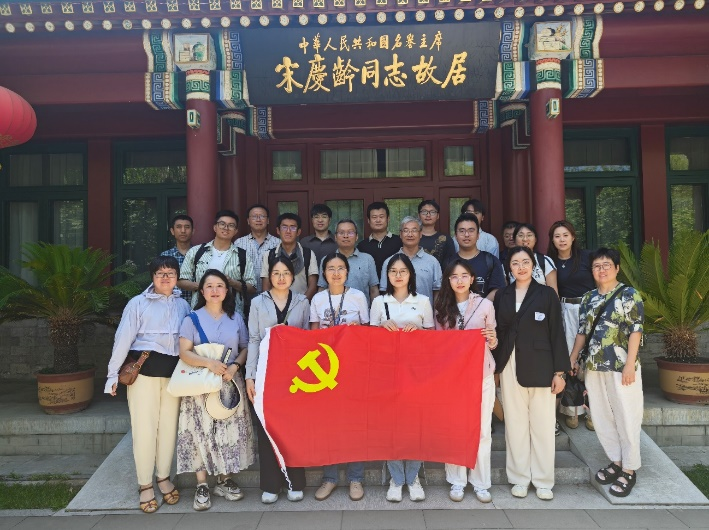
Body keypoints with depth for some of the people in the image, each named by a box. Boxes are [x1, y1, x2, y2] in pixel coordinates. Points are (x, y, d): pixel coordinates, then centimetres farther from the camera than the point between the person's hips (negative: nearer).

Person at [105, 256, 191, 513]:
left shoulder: (183, 305, 12)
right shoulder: (138, 303, 2)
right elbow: (123, 338, -1)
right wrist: (113, 373, -5)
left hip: (174, 370, 3)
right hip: (144, 369, -3)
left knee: (169, 425, 8)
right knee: (144, 426, 1)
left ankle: (164, 477, 25)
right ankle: (145, 485, 15)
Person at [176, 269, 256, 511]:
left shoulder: (236, 318, 8)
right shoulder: (192, 318, -1)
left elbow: (245, 348, 7)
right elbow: (184, 352, -8)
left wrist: (235, 366, -12)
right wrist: (209, 363, -24)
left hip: (230, 383, 3)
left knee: (229, 431, 5)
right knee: (201, 432, -2)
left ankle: (224, 479, 19)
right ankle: (202, 486, 8)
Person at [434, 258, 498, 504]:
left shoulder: (485, 305, -1)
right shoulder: (442, 307, 4)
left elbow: (492, 343, 5)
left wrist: (493, 340, -16)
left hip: (481, 374, -1)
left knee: (482, 429, 5)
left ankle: (481, 481, 18)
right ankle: (457, 480, 19)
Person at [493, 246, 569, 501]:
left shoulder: (547, 294, 1)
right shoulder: (502, 295, 8)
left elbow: (557, 333, -1)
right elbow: (497, 332, 7)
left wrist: (560, 371, -5)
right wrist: (495, 367, 1)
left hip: (540, 367, -2)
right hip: (510, 366, 2)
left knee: (543, 424, 4)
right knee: (515, 423, 8)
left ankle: (543, 481, 18)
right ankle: (519, 478, 20)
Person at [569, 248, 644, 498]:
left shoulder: (629, 295, -5)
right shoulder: (588, 298, 11)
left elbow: (635, 331, -10)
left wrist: (630, 364, -15)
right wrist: (573, 357, 10)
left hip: (621, 367, -5)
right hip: (594, 367, 6)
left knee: (626, 418, 3)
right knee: (601, 418, 11)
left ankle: (629, 470, 16)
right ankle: (616, 461, 27)